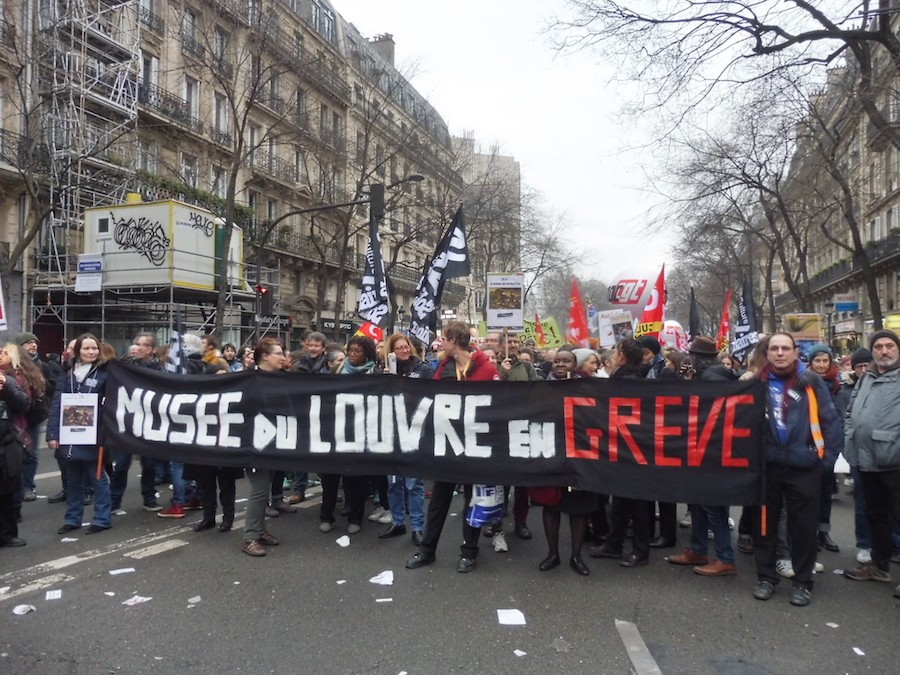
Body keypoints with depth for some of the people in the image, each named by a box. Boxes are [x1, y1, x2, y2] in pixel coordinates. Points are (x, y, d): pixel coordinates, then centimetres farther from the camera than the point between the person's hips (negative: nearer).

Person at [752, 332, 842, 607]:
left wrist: (828, 457, -4)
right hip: (766, 466, 2)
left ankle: (802, 582, 24)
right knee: (764, 525, 11)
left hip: (804, 467, -2)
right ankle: (766, 577, 25)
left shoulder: (810, 382, -5)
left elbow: (830, 420, -2)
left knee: (803, 528, 8)